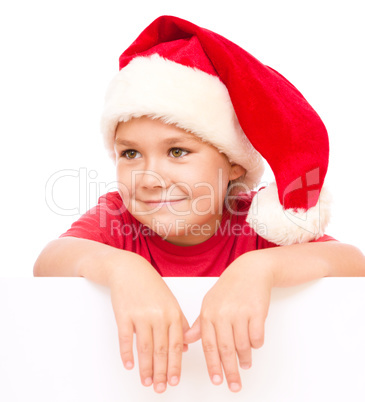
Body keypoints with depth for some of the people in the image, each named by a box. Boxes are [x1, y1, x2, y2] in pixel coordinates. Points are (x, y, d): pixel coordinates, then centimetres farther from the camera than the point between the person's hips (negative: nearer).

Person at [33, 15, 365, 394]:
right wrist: (119, 267, -43)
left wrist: (260, 267, -38)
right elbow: (47, 262, -25)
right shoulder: (116, 219, -8)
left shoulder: (256, 223, -11)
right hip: (134, 385, 1)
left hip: (243, 385, 0)